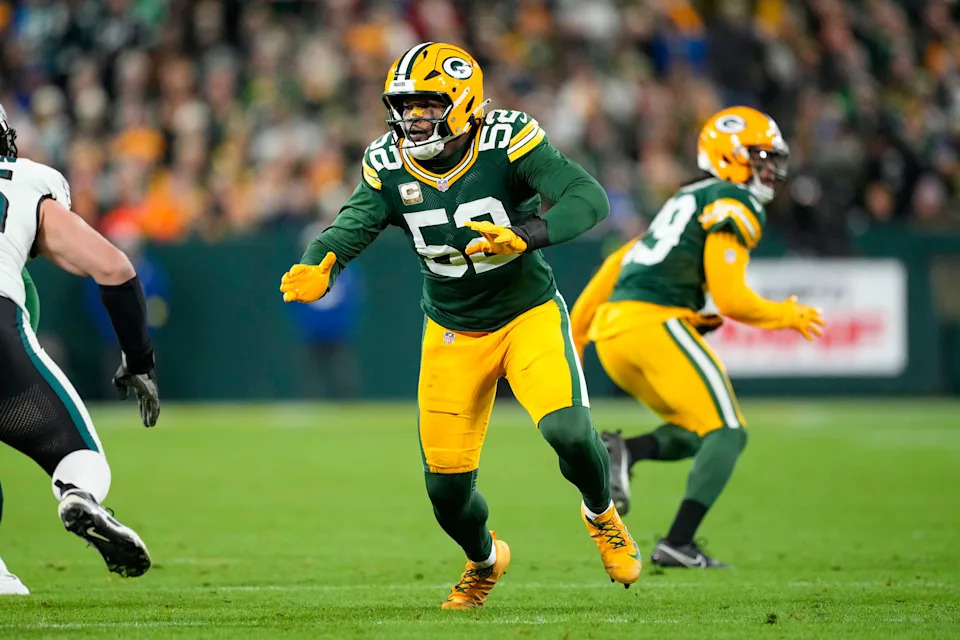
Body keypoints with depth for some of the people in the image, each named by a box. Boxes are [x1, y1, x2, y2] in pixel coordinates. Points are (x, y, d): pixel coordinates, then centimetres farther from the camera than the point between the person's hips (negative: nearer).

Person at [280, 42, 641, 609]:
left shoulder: (507, 142, -21)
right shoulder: (389, 167, -9)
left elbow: (590, 198, -29)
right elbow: (351, 228, -17)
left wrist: (526, 236, -46)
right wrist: (317, 268, -40)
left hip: (529, 314, -3)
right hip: (453, 333, 3)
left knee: (567, 429, -27)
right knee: (447, 486, 0)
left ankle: (601, 514, 8)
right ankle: (485, 560, 35)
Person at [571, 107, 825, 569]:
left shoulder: (690, 201, 26)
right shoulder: (733, 207, -3)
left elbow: (616, 265, 26)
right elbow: (731, 299, -11)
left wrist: (576, 331, 27)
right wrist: (787, 317, 6)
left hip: (612, 330, 9)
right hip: (655, 323, -9)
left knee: (695, 435, 17)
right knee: (726, 434, -4)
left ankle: (621, 452, -9)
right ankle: (678, 544, -13)